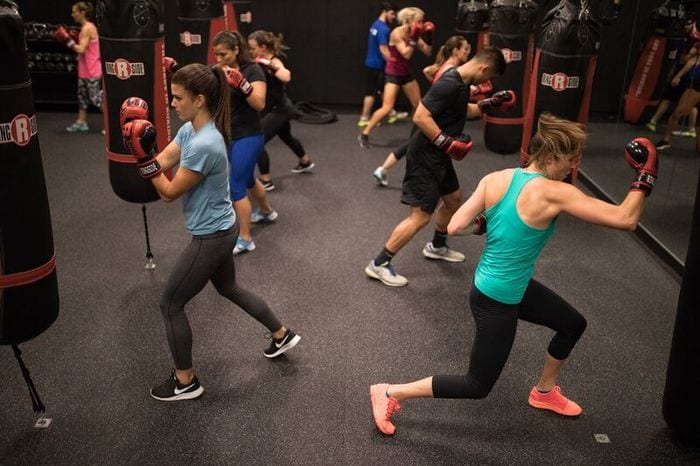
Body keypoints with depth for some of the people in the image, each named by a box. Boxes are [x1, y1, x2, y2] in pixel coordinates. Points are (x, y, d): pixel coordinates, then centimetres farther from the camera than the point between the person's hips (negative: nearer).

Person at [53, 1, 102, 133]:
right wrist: (73, 38, 8)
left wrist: (67, 40, -18)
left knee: (96, 97, -4)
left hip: (91, 71, -10)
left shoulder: (87, 28, -19)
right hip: (85, 70, 10)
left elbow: (81, 49, -24)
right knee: (82, 95, 17)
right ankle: (81, 123, 26)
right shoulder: (88, 27, 11)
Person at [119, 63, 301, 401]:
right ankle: (283, 335, 46)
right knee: (229, 288, 29)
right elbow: (161, 163, -1)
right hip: (220, 230, 10)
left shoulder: (203, 145, -30)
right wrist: (140, 142, -15)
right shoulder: (190, 129, 0)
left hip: (210, 237, -10)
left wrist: (142, 156, -24)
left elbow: (170, 191, -21)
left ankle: (185, 382, 22)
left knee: (170, 304, 5)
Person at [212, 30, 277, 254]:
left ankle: (245, 240, 2)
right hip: (227, 136, 7)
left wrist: (241, 83, -37)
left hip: (248, 137, -7)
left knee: (236, 186, -9)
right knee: (247, 179, 24)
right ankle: (267, 212, 50)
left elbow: (259, 103, -23)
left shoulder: (252, 70, -13)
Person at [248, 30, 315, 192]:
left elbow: (286, 77, -45)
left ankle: (266, 181, -3)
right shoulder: (261, 62, 3)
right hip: (279, 108, 10)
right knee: (286, 136, 31)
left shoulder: (273, 61, -24)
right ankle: (306, 162, 56)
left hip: (280, 109, -10)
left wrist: (270, 65, -45)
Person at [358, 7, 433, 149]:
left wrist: (428, 37, -7)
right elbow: (406, 54, -27)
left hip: (406, 73, 8)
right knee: (387, 108, -14)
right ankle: (364, 134, -6)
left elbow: (427, 52, 4)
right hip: (393, 73, -7)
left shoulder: (414, 34, 2)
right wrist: (413, 39, -25)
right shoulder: (397, 33, -18)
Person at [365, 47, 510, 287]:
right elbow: (420, 116, -29)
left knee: (453, 198, 25)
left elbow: (463, 111, 26)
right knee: (420, 216, -8)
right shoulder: (449, 84, -24)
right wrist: (447, 143, -26)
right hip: (425, 156, -11)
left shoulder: (462, 82, 8)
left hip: (438, 155, 11)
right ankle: (379, 264, 1)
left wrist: (488, 103, 18)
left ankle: (437, 246, 45)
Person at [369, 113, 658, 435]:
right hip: (496, 302, -8)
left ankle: (544, 392, 48)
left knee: (573, 324, 25)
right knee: (477, 386, 11)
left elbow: (455, 227, -10)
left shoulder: (494, 179, -7)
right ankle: (389, 393, 17)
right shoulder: (554, 193, -24)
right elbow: (625, 219, -22)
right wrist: (644, 177, -8)